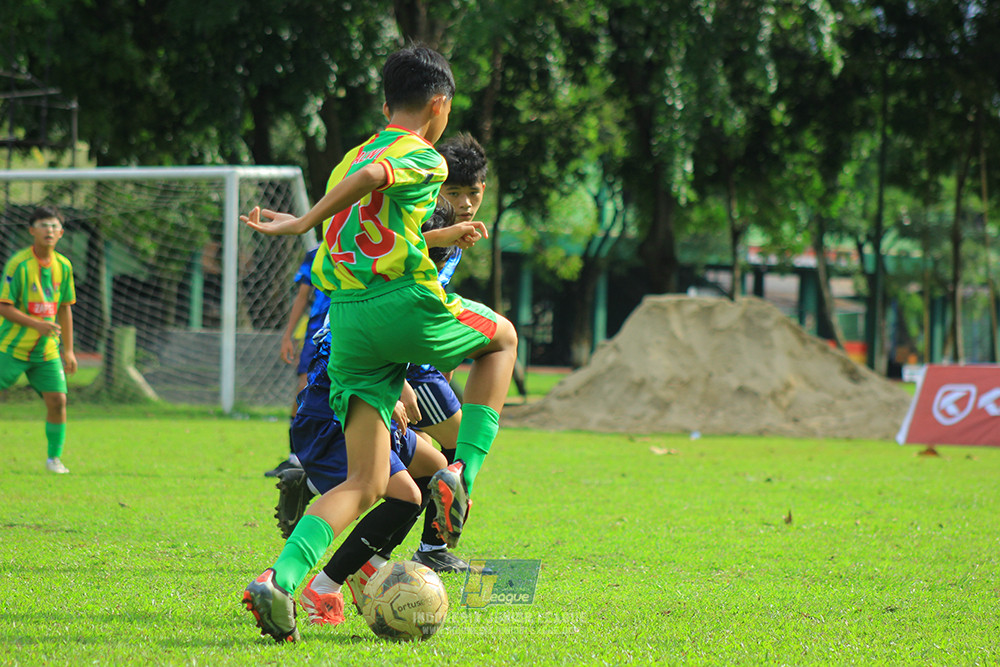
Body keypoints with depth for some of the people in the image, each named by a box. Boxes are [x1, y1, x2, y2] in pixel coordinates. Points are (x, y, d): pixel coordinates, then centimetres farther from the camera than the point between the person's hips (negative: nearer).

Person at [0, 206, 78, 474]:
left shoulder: (63, 266, 5)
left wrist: (68, 350, 14)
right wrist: (37, 324, -24)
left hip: (47, 351, 4)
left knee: (57, 399, -6)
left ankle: (54, 458, 8)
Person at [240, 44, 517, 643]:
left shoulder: (353, 155, 24)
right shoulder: (425, 158, 0)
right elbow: (370, 178, -22)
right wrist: (304, 223, -21)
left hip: (347, 321, 6)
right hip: (405, 302, -6)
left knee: (366, 483, 5)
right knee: (502, 339, 27)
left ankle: (281, 579, -19)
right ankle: (462, 476, 10)